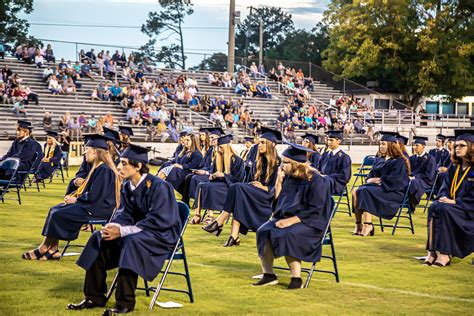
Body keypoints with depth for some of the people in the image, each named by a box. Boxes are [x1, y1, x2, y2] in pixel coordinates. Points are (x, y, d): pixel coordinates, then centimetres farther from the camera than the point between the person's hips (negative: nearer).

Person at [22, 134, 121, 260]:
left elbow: (94, 196, -24)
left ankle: (44, 249, 1)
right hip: (93, 204, 11)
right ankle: (53, 250, -3)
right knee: (55, 210, 3)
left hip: (99, 209, -11)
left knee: (58, 214, -16)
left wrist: (75, 200, -10)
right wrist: (73, 196, 4)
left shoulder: (104, 170, -19)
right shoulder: (99, 167, 14)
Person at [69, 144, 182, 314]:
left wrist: (122, 231, -30)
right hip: (140, 230, 8)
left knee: (131, 241, -36)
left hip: (164, 234, -8)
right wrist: (112, 227, -20)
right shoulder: (127, 186, 3)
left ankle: (125, 302, -31)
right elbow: (124, 214, 4)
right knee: (99, 238, -6)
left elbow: (158, 221, -27)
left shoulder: (159, 186, -21)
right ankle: (95, 296, -3)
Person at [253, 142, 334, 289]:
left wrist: (291, 220, -24)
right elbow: (277, 201, 12)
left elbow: (315, 211, -17)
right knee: (263, 232, -20)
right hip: (286, 217, 7)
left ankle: (297, 278, -25)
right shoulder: (288, 177, 8)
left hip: (309, 222, -7)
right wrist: (279, 182, -1)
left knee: (285, 235, -34)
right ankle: (269, 275, -15)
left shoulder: (316, 180, -13)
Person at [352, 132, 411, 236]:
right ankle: (358, 224, -26)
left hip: (393, 192, -8)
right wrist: (370, 180, -4)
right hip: (378, 187, 8)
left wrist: (378, 179, -11)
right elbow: (371, 175, 19)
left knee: (365, 191, -31)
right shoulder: (379, 160, 20)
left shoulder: (399, 161, -4)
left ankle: (368, 225, -33)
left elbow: (394, 179, -15)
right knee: (356, 191, -18)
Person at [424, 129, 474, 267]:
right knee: (434, 207, -25)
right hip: (452, 204, 6)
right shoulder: (454, 168, 13)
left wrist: (455, 202, -19)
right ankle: (432, 251, -32)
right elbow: (445, 187, 12)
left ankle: (445, 254, -32)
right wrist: (444, 198, -9)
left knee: (445, 210, -33)